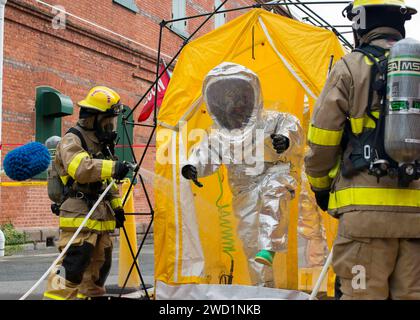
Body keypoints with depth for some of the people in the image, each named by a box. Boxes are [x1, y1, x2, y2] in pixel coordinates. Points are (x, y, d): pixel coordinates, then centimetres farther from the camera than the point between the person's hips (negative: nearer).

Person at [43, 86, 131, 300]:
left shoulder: (103, 142, 22)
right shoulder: (72, 140, -7)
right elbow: (80, 168, -28)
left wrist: (117, 205, 20)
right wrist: (112, 167, -36)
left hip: (102, 216, 9)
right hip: (79, 217, -9)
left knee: (99, 266, 13)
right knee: (73, 265, -16)